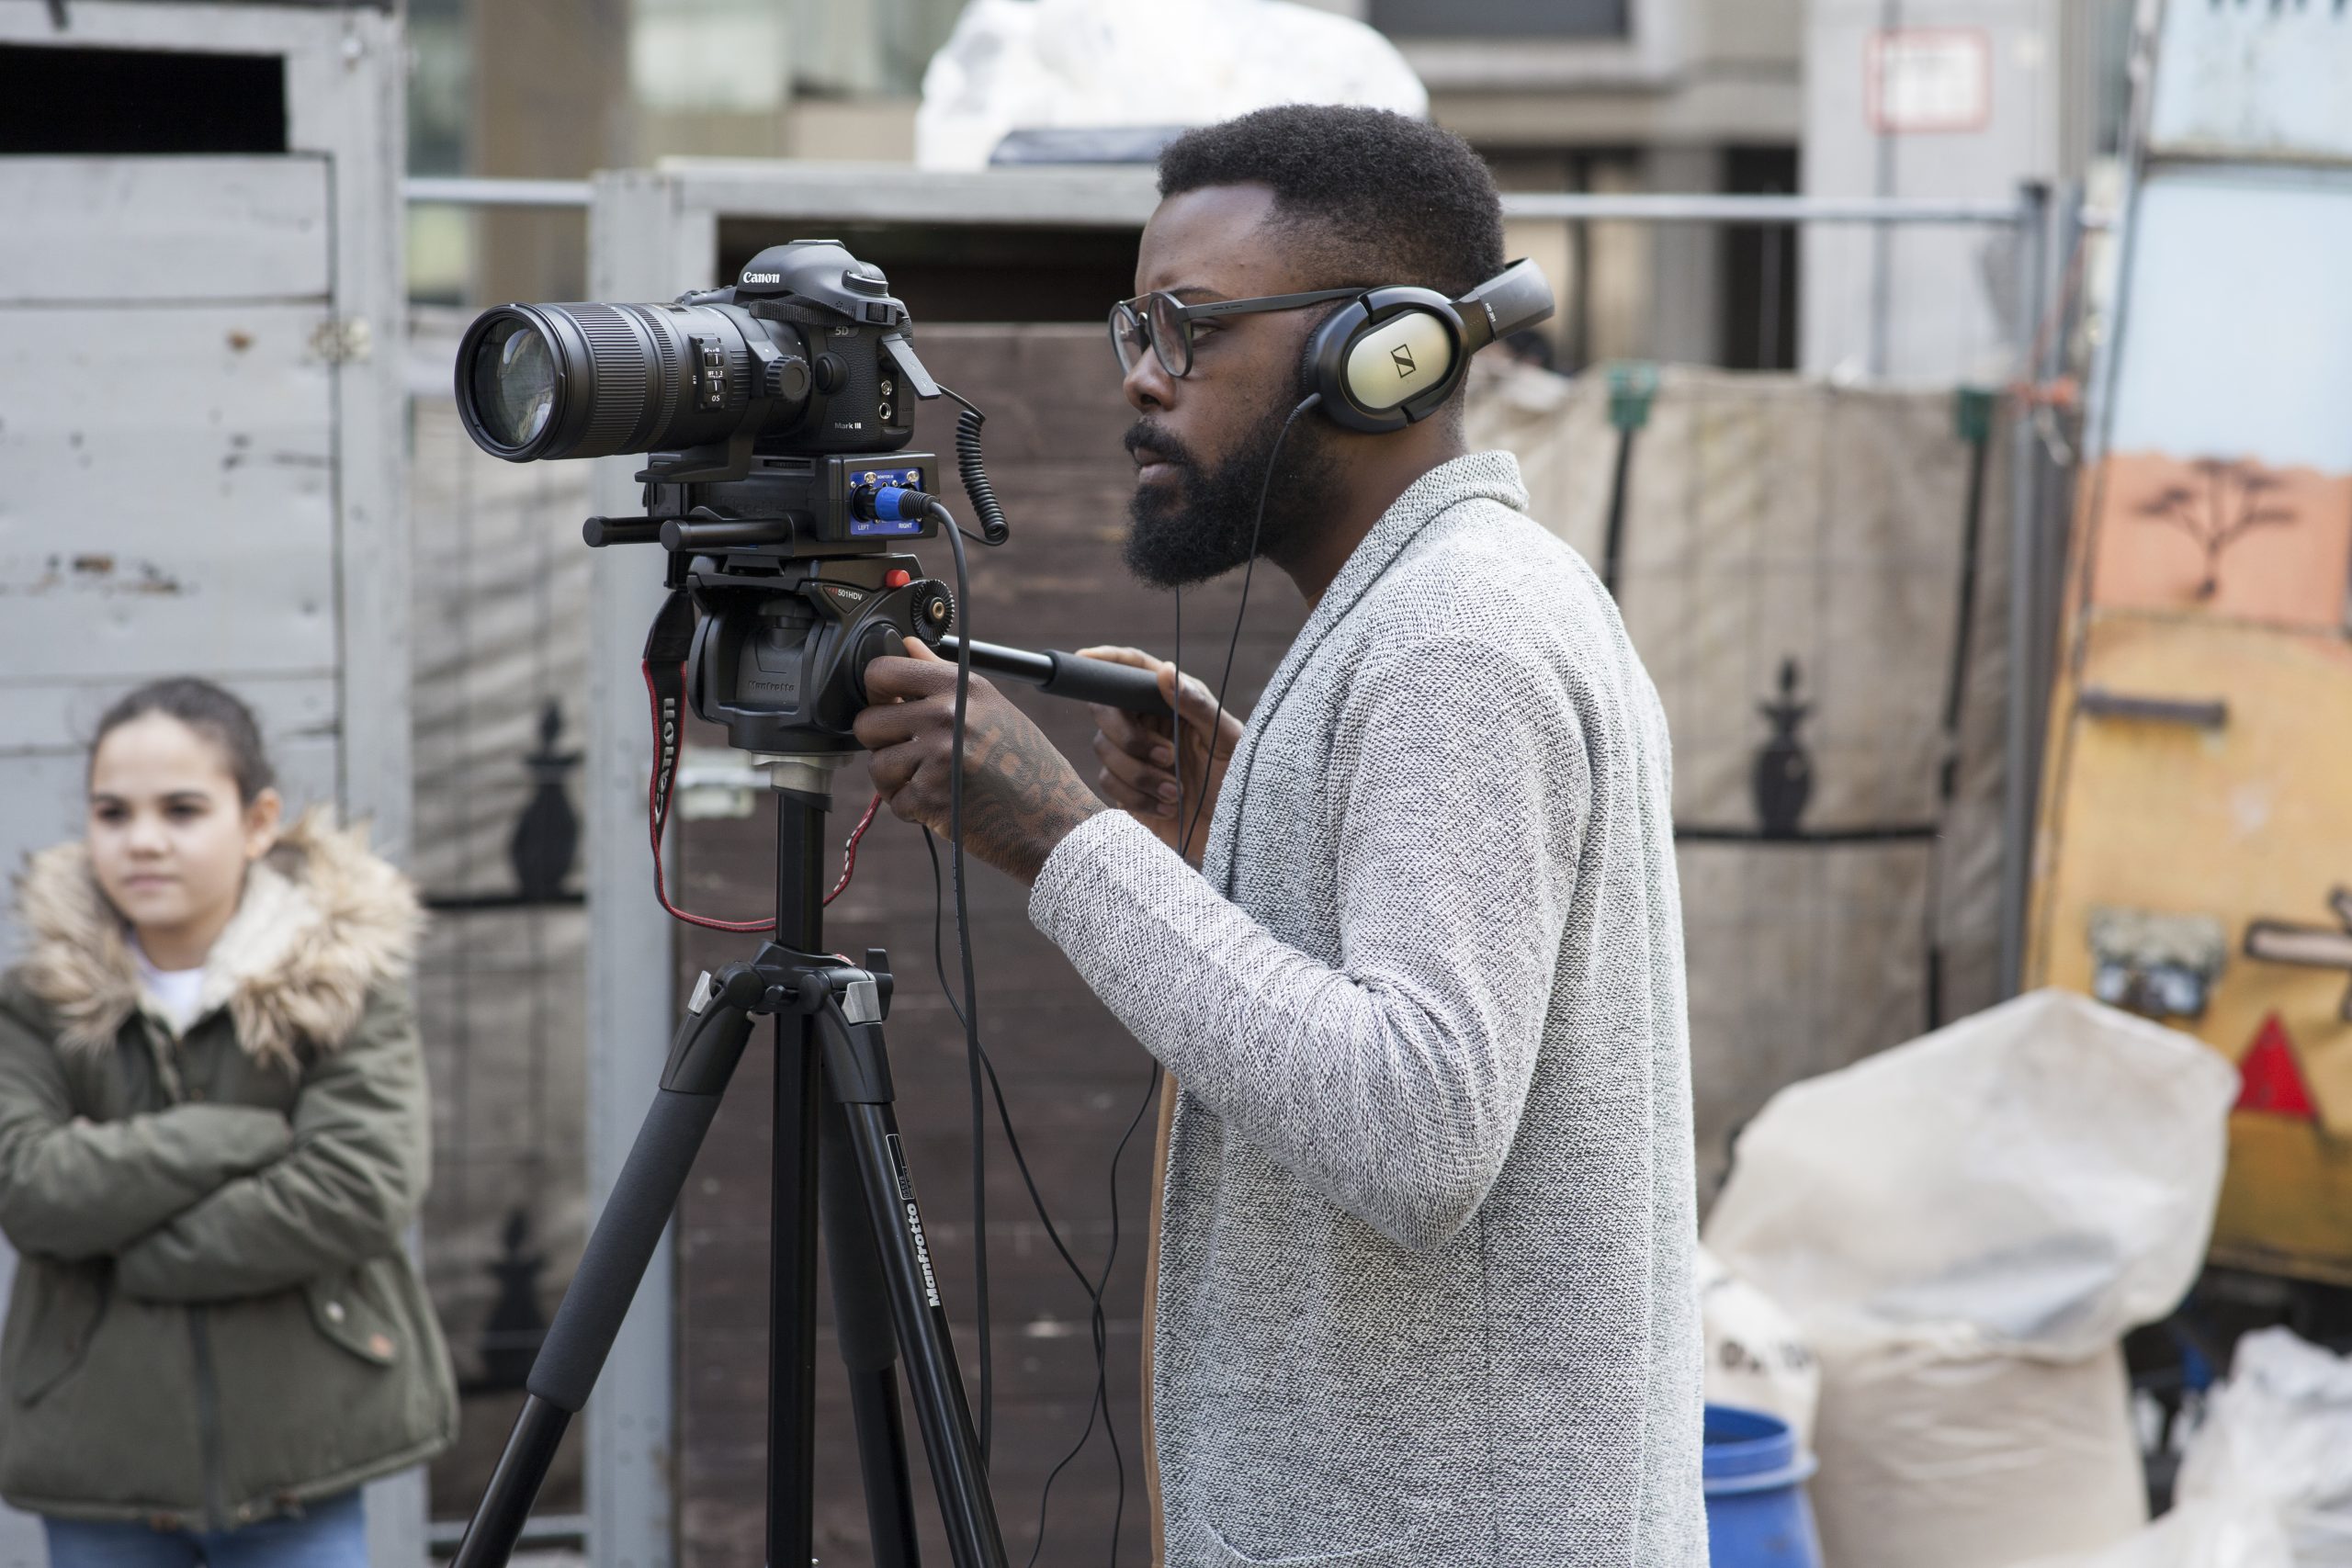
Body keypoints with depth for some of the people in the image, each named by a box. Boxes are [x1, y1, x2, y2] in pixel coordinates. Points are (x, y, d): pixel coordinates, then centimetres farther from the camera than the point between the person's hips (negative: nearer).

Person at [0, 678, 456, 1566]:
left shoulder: (342, 979, -4)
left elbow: (364, 1191, -16)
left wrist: (145, 1258, -14)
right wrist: (245, 1137, -18)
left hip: (295, 1453, -1)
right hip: (101, 1454, 2)